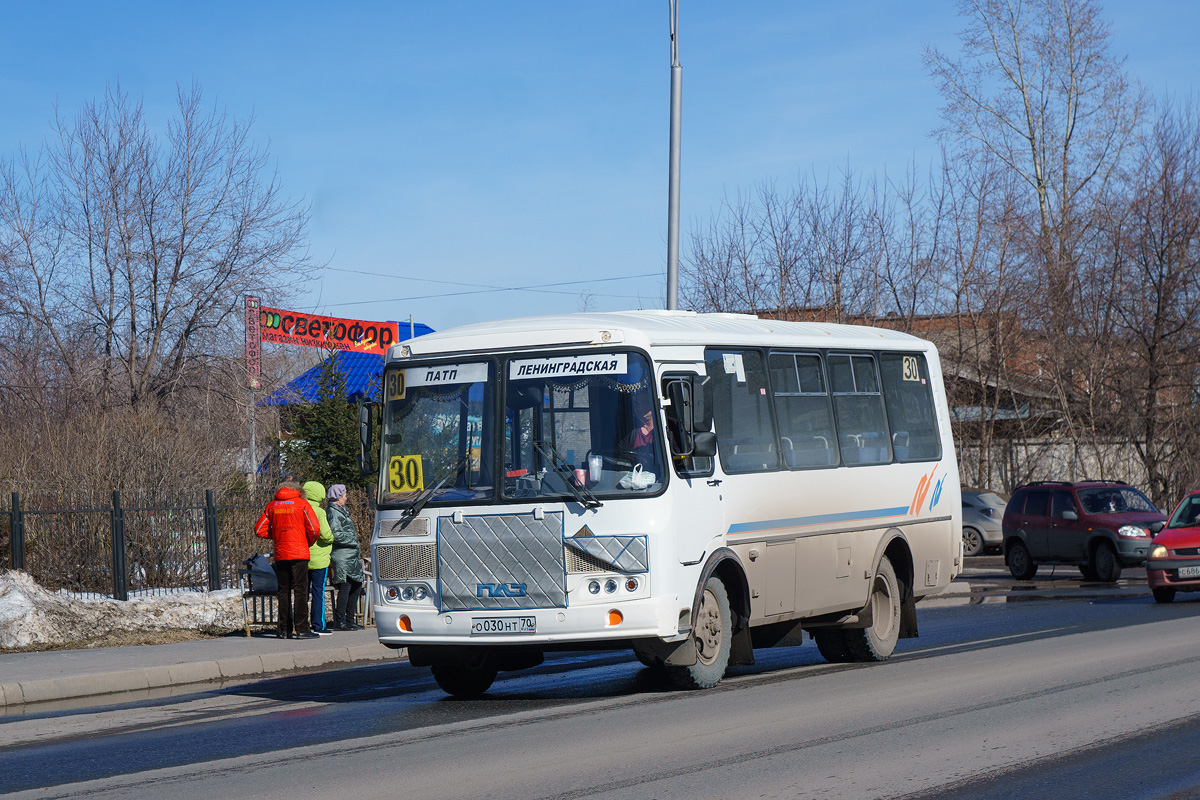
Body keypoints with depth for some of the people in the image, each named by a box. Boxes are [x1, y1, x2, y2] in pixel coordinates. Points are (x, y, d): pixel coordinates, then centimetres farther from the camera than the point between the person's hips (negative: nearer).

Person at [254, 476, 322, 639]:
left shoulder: (271, 506, 8)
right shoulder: (302, 504, -3)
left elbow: (259, 530, 9)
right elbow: (314, 529, -9)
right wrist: (308, 543, 9)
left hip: (280, 554, 4)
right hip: (299, 553, -4)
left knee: (283, 591, 10)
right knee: (300, 591, -4)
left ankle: (284, 629, 13)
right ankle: (301, 629, -8)